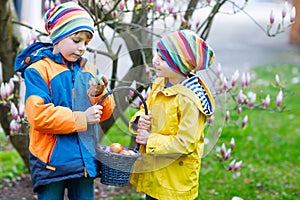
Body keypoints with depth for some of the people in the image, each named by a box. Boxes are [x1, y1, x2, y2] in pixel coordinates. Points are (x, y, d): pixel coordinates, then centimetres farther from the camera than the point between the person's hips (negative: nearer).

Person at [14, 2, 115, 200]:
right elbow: (38, 115, -20)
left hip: (85, 159, 5)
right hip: (52, 160, -5)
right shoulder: (38, 70, -9)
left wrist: (99, 95, -12)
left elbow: (105, 112, 10)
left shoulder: (89, 69, 9)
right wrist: (80, 118, -17)